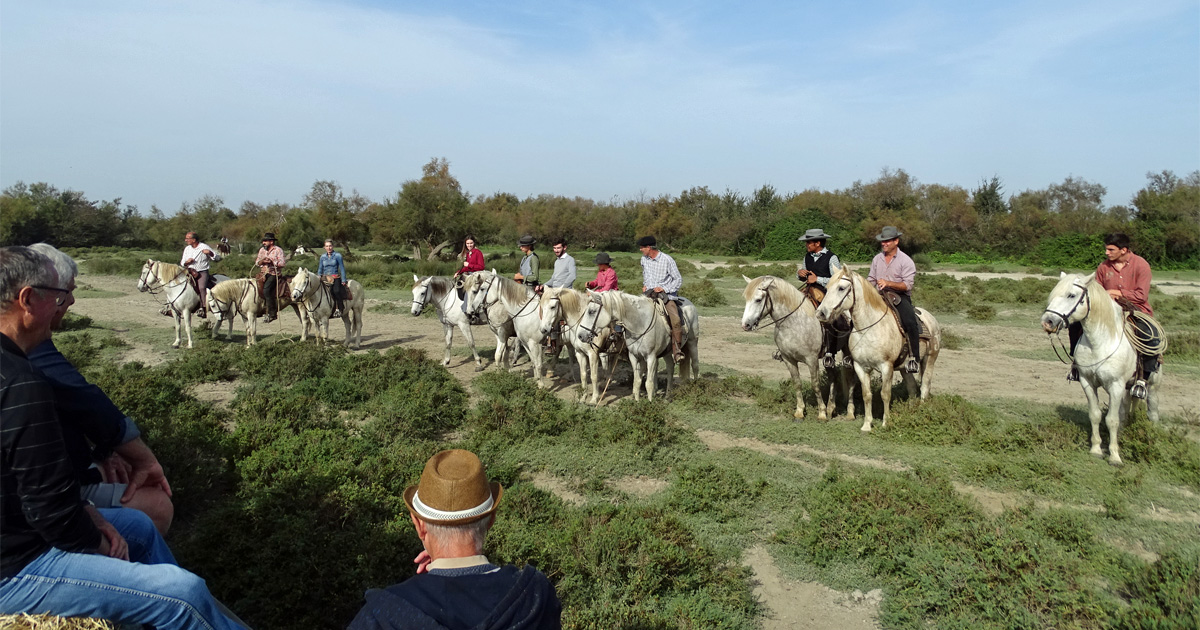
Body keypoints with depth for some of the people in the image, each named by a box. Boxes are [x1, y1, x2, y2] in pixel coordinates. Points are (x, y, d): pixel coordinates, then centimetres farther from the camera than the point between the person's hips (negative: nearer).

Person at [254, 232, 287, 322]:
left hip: (274, 274, -7)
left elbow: (282, 263, -10)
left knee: (266, 290, -25)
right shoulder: (262, 250, 19)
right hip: (263, 273, 7)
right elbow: (257, 262, 18)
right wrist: (261, 261, -4)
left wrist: (271, 261, -17)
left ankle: (272, 313, -19)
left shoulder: (278, 250, 0)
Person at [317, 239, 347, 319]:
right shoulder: (322, 257, 13)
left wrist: (343, 280, -5)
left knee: (336, 291, -31)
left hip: (335, 278, -4)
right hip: (325, 278, 4)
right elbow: (320, 269, 19)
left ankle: (338, 309, -27)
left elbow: (342, 268, 1)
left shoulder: (337, 256, 2)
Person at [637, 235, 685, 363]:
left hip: (667, 294, -5)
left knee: (676, 321, -25)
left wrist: (664, 289, -14)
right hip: (649, 294, 5)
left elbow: (678, 280, -4)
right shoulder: (644, 259, 11)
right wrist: (645, 285, 13)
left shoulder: (667, 260, -6)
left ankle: (677, 350, -13)